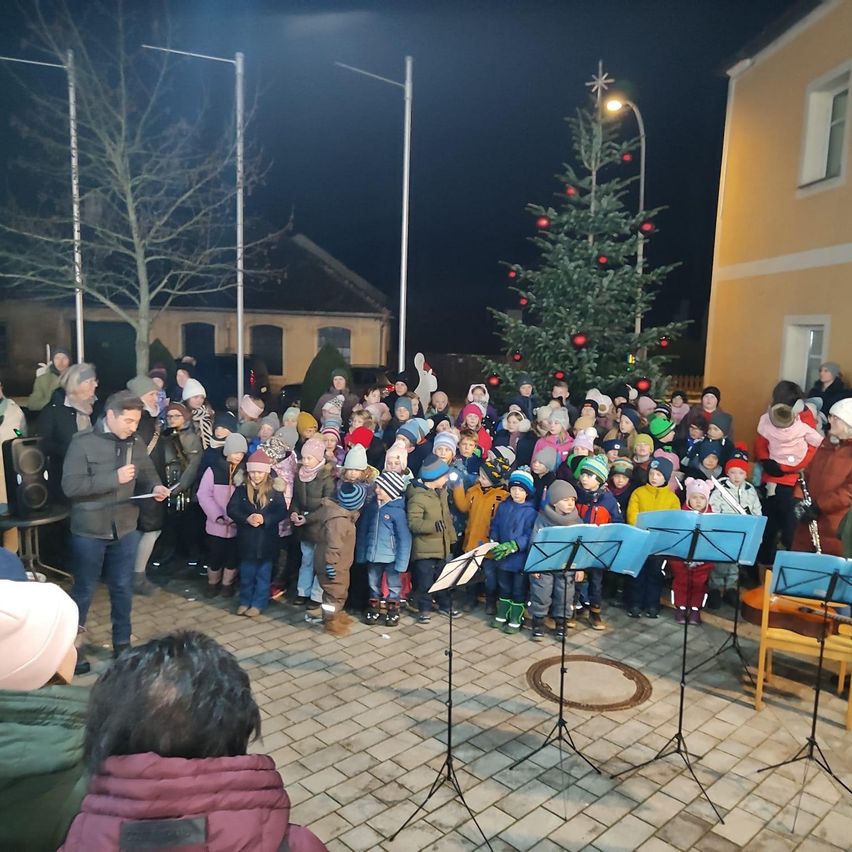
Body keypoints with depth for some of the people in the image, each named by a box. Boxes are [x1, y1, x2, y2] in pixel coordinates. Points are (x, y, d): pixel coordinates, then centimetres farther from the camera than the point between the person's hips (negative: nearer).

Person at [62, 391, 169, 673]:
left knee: (122, 589, 14)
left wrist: (156, 487, -12)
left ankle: (122, 644, 30)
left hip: (125, 528, 4)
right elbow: (70, 486, -20)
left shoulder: (136, 442, 0)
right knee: (83, 591, 10)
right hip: (90, 531, -4)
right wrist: (115, 478, -26)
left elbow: (148, 472, 12)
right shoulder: (83, 442, -14)